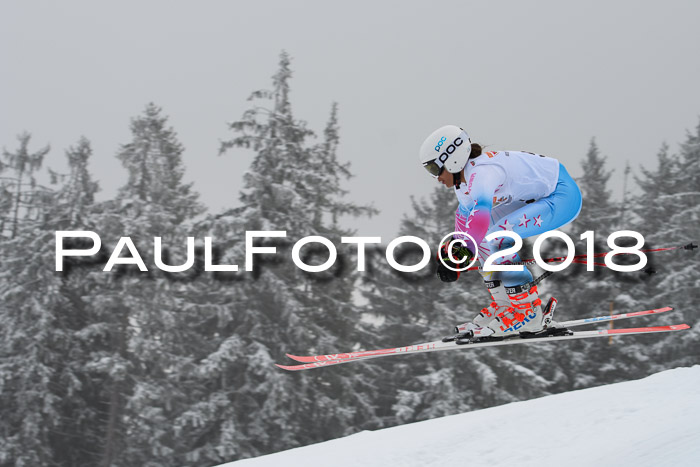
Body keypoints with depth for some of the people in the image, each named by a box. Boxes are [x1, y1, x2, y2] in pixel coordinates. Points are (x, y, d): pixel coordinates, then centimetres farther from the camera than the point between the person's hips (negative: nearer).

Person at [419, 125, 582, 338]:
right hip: (543, 198, 11)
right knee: (482, 237, 11)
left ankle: (529, 312, -13)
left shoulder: (481, 174, -27)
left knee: (494, 237, -21)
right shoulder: (464, 178, 5)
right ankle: (504, 305, 17)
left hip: (564, 195, -11)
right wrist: (452, 251, 17)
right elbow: (465, 217, 21)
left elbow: (480, 214, -44)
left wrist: (464, 250, -43)